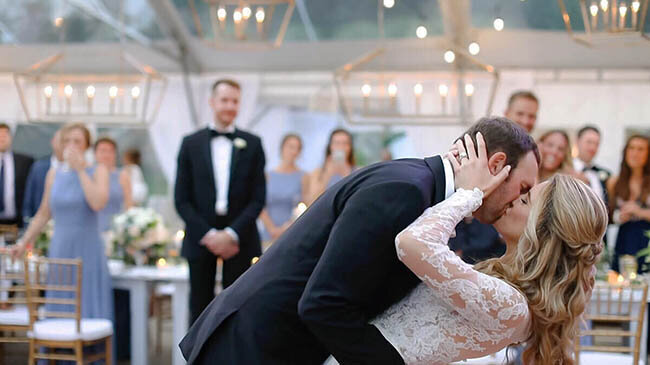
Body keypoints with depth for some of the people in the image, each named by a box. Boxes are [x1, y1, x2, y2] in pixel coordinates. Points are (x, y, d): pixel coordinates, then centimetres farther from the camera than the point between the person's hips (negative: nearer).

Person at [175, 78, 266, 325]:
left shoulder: (252, 144, 5)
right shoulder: (191, 144, 6)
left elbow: (258, 197, 1)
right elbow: (182, 199, 2)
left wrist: (232, 234, -11)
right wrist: (208, 234, -9)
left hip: (239, 240, 0)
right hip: (201, 240, 1)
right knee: (200, 309, 5)